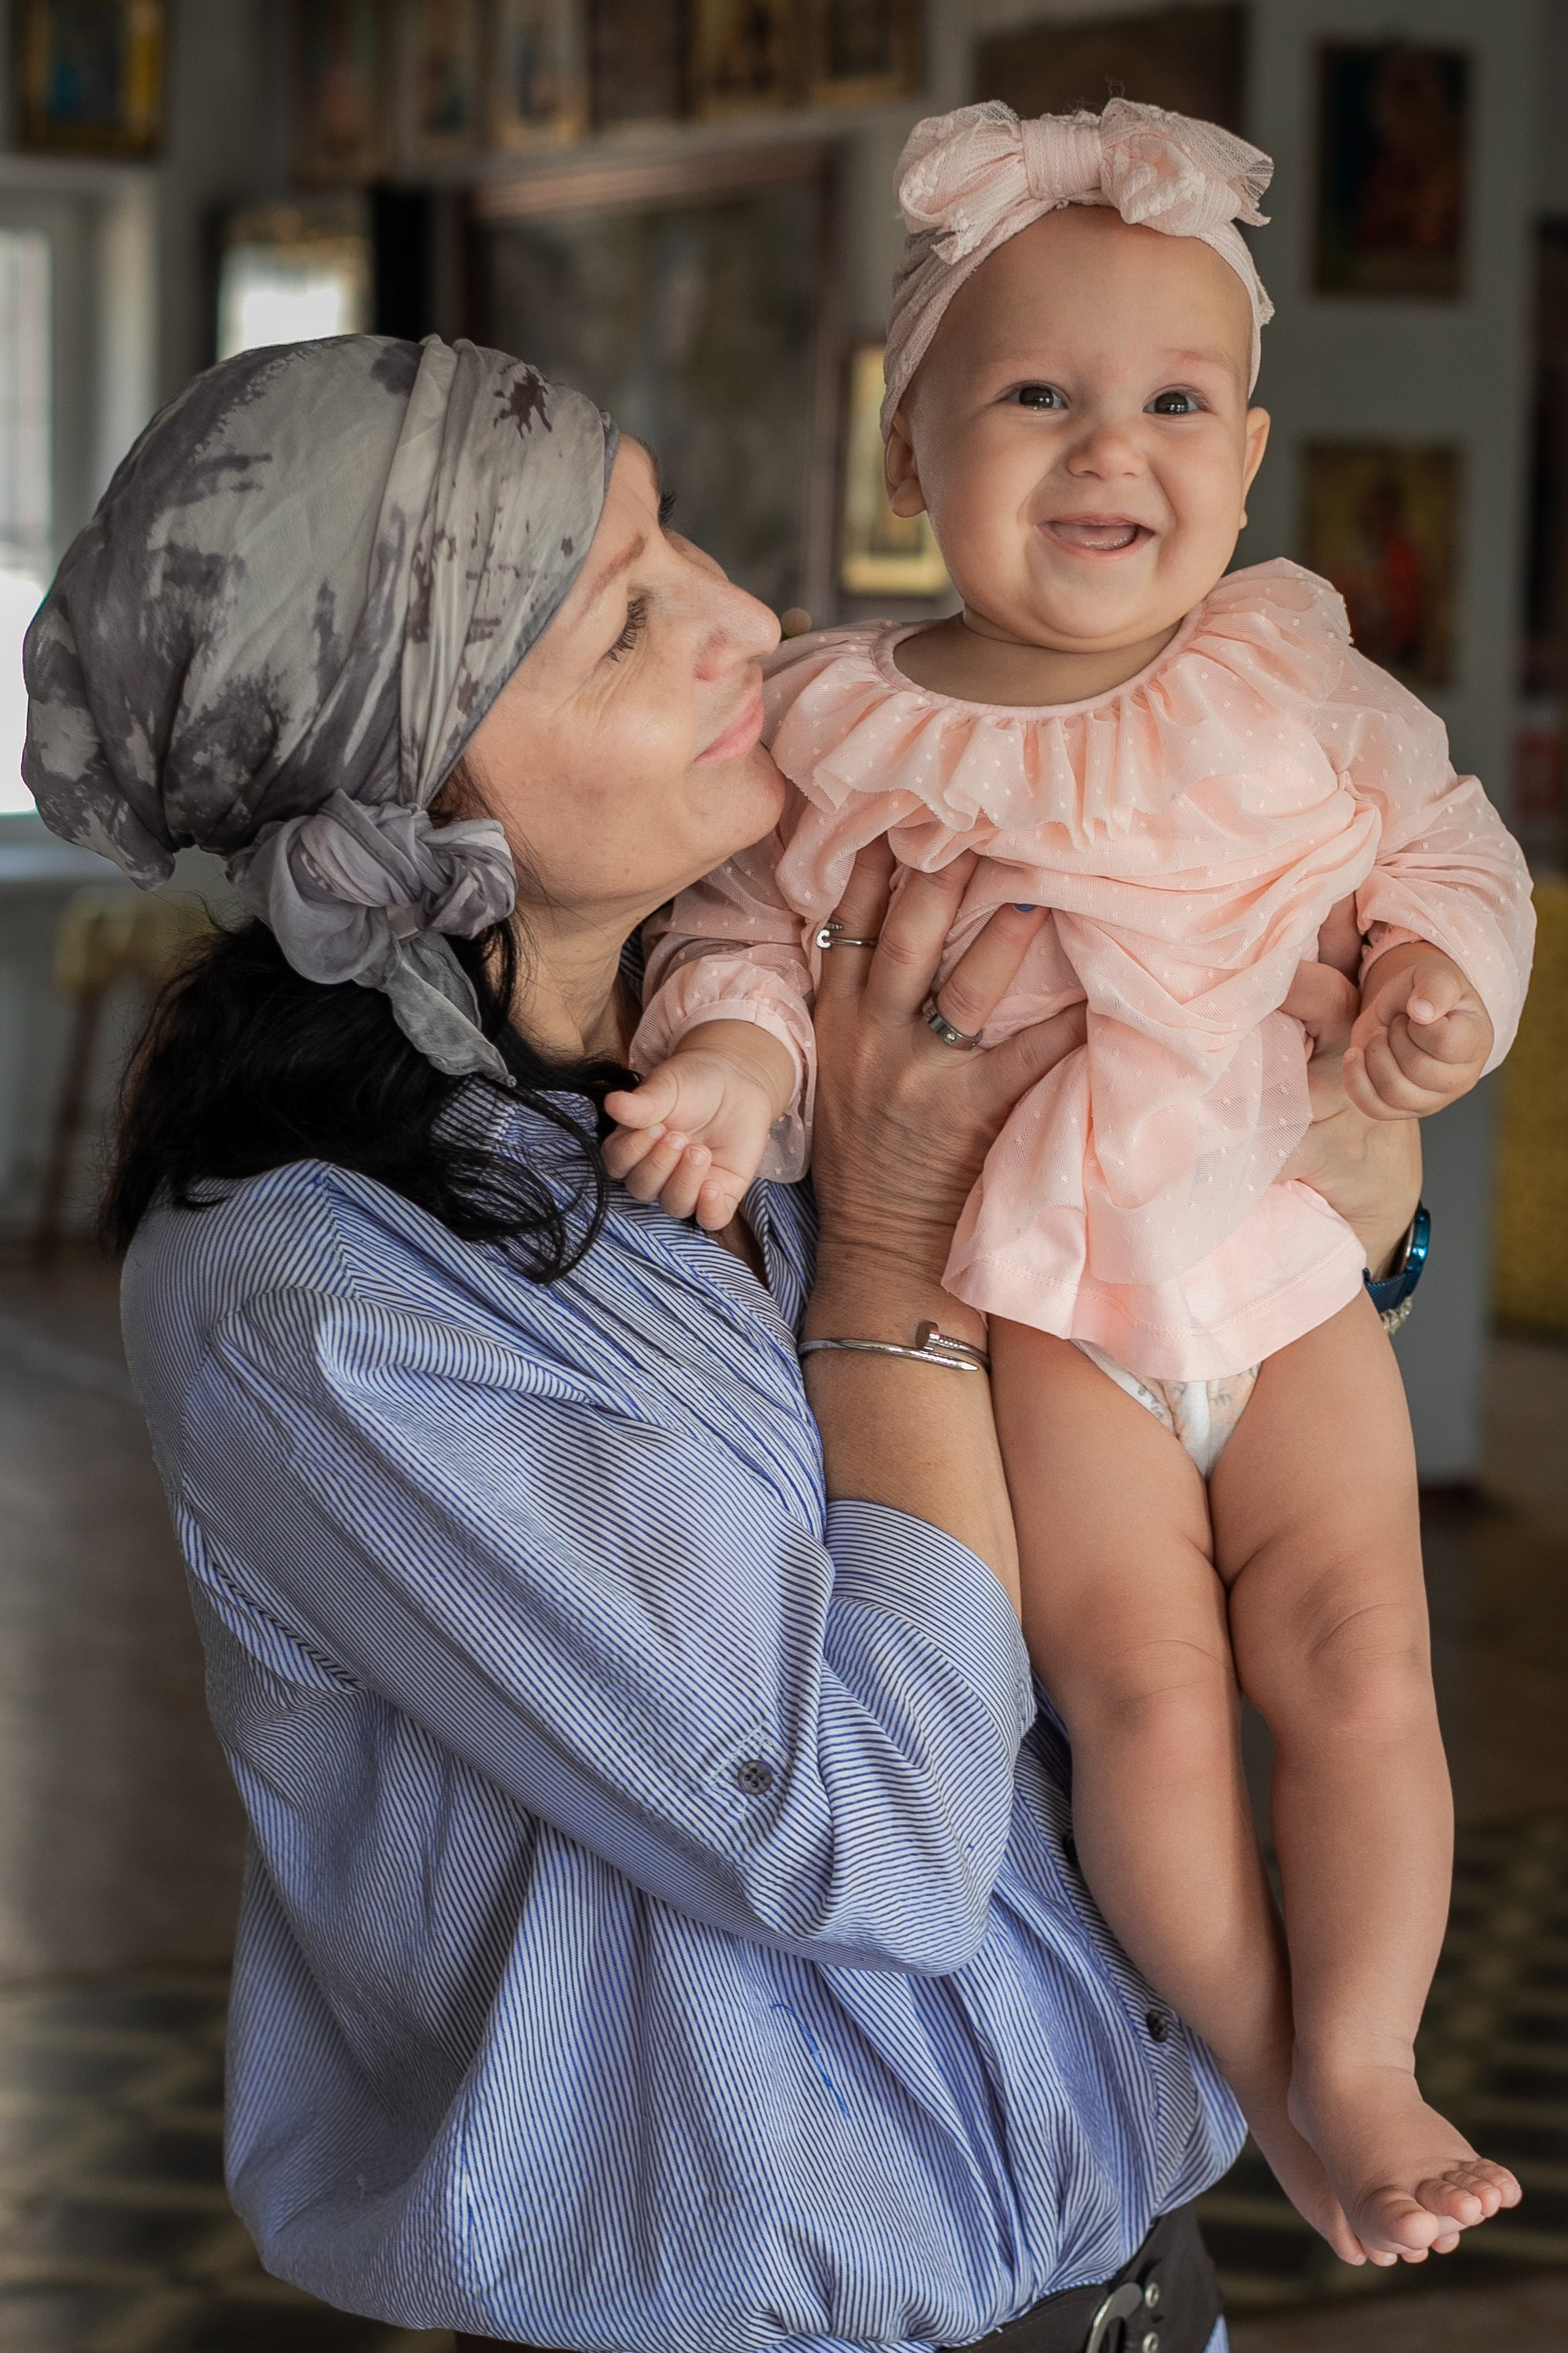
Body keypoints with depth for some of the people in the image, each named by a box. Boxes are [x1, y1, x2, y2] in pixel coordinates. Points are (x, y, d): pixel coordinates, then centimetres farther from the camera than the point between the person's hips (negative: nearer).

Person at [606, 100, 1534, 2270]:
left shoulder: (1292, 669, 0)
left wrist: (1444, 975, -8)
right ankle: (1266, 2080, 9)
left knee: (1357, 1659, -8)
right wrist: (732, 1050, -18)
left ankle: (1364, 2064, 8)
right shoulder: (840, 725, -5)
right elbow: (746, 923, 2)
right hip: (1032, 1292, -2)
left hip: (1286, 1261, 2)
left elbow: (1437, 842, 10)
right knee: (1141, 1684, -10)